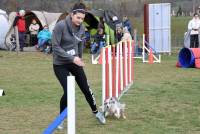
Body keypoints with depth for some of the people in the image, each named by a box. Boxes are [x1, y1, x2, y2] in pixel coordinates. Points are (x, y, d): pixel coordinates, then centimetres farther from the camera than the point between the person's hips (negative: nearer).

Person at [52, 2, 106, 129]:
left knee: (86, 88, 9)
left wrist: (79, 59, 17)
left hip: (75, 61, 5)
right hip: (60, 64, -5)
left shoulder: (81, 28, -4)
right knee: (68, 91, -11)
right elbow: (55, 47, -22)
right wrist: (72, 58, -26)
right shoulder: (60, 26, -22)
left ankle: (96, 112, 32)